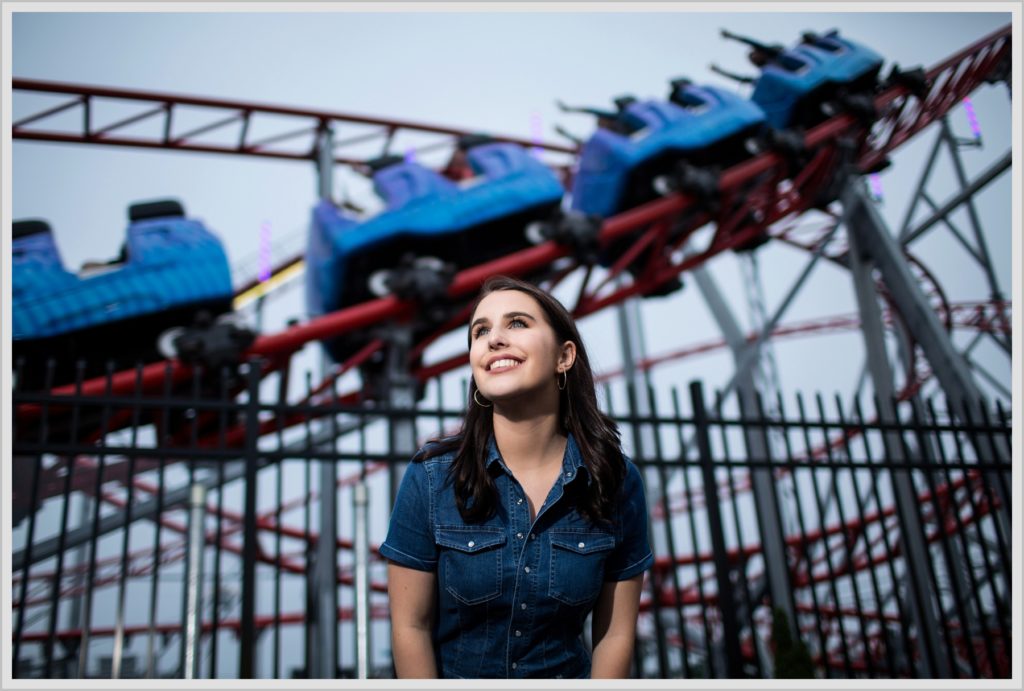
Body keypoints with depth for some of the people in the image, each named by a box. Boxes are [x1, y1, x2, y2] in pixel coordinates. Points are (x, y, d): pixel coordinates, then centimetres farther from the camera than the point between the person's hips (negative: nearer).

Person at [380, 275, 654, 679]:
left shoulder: (618, 481, -17)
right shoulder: (430, 476, -20)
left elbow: (615, 633, -10)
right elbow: (411, 626, -14)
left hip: (568, 673, 1)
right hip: (453, 672, -1)